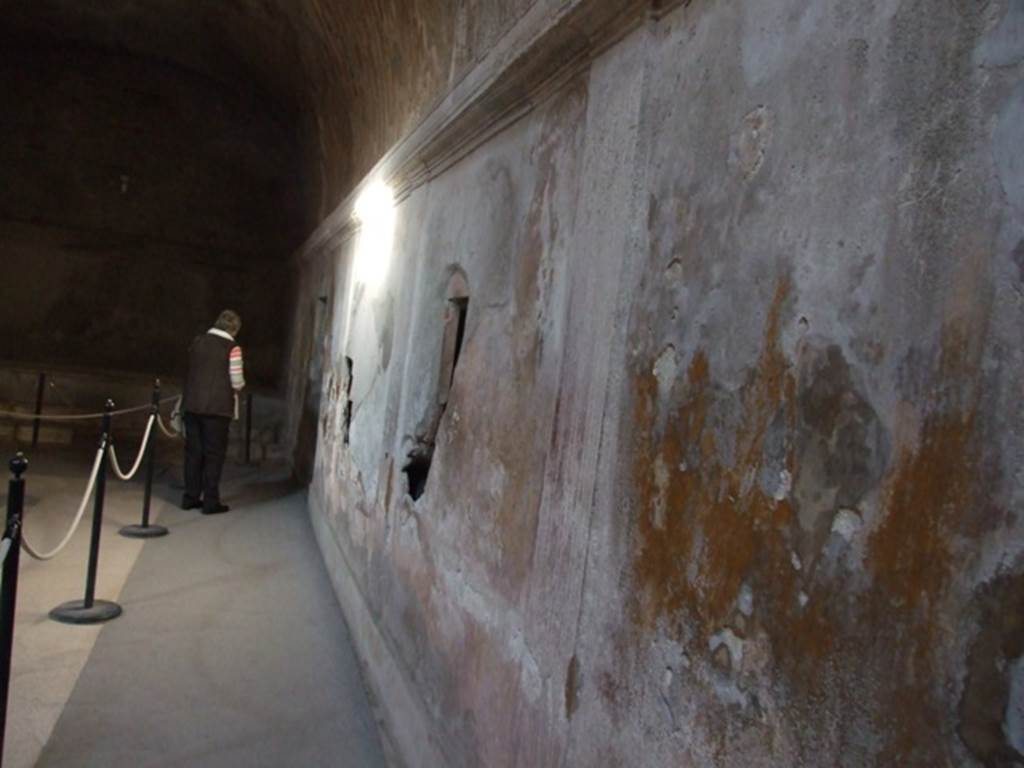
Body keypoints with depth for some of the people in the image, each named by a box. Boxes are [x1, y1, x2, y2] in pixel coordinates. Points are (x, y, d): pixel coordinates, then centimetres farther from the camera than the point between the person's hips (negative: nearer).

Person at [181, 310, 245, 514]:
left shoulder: (197, 342, 8)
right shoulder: (232, 348, -10)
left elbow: (191, 372, 17)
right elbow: (237, 383, -9)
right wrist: (240, 383, 12)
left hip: (192, 405, 5)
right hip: (218, 407, -5)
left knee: (193, 452, 13)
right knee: (214, 454, 3)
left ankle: (190, 497, 20)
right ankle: (210, 502, 6)